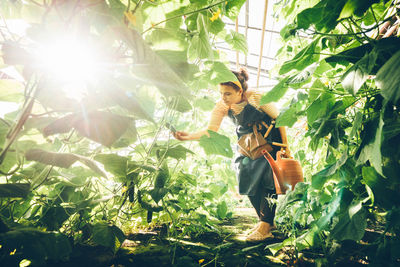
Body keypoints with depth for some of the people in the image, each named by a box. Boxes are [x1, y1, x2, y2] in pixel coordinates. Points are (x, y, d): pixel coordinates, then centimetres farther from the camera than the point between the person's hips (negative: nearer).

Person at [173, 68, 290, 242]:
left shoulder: (256, 98, -27)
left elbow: (278, 119, -15)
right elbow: (211, 130, -17)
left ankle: (265, 227, -4)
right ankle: (265, 221, 18)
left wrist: (285, 147, -12)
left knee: (268, 181, -12)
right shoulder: (222, 106, -15)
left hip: (270, 142, -4)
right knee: (249, 181, 0)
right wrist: (188, 136, -34)